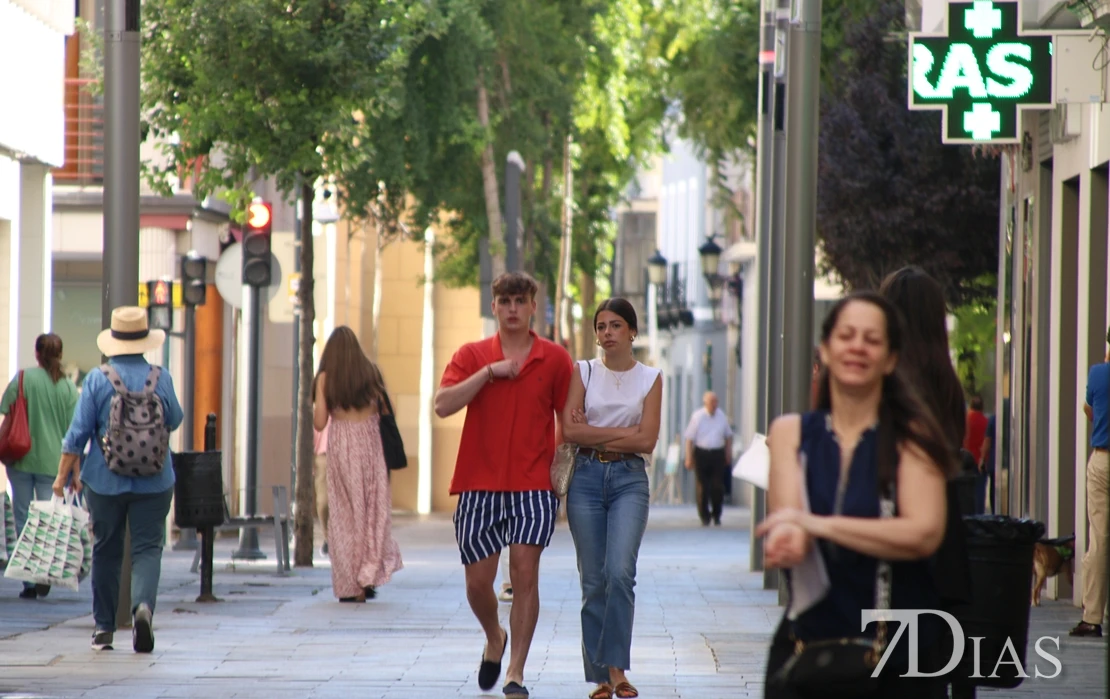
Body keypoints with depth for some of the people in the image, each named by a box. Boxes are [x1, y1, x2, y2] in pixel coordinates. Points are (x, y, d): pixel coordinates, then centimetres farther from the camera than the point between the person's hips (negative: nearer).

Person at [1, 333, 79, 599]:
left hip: (22, 458, -1)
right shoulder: (68, 387, 0)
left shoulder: (24, 378, -4)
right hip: (53, 462, 1)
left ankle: (29, 582, 3)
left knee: (23, 518, 6)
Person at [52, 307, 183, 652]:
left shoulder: (97, 380, -6)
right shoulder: (160, 378, -4)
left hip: (106, 481, 0)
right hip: (154, 482, 0)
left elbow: (78, 432, -6)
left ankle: (104, 627, 17)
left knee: (106, 551, 12)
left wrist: (65, 473, 2)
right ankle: (143, 605, -26)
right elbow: (175, 420, 10)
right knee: (147, 548, 1)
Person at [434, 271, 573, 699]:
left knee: (525, 574, -8)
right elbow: (443, 405, -8)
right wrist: (488, 372, -13)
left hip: (533, 486, -1)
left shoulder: (554, 359, 5)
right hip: (479, 483, 1)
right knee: (477, 580, 3)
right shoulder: (472, 356, 6)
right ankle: (494, 639, 33)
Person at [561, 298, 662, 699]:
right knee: (593, 581, 1)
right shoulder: (583, 372, 6)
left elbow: (646, 441, -4)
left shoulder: (650, 379, 5)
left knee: (620, 572, -19)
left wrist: (594, 435, -6)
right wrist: (622, 432, -8)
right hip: (587, 478, 1)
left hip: (629, 479, -1)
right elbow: (570, 431, -5)